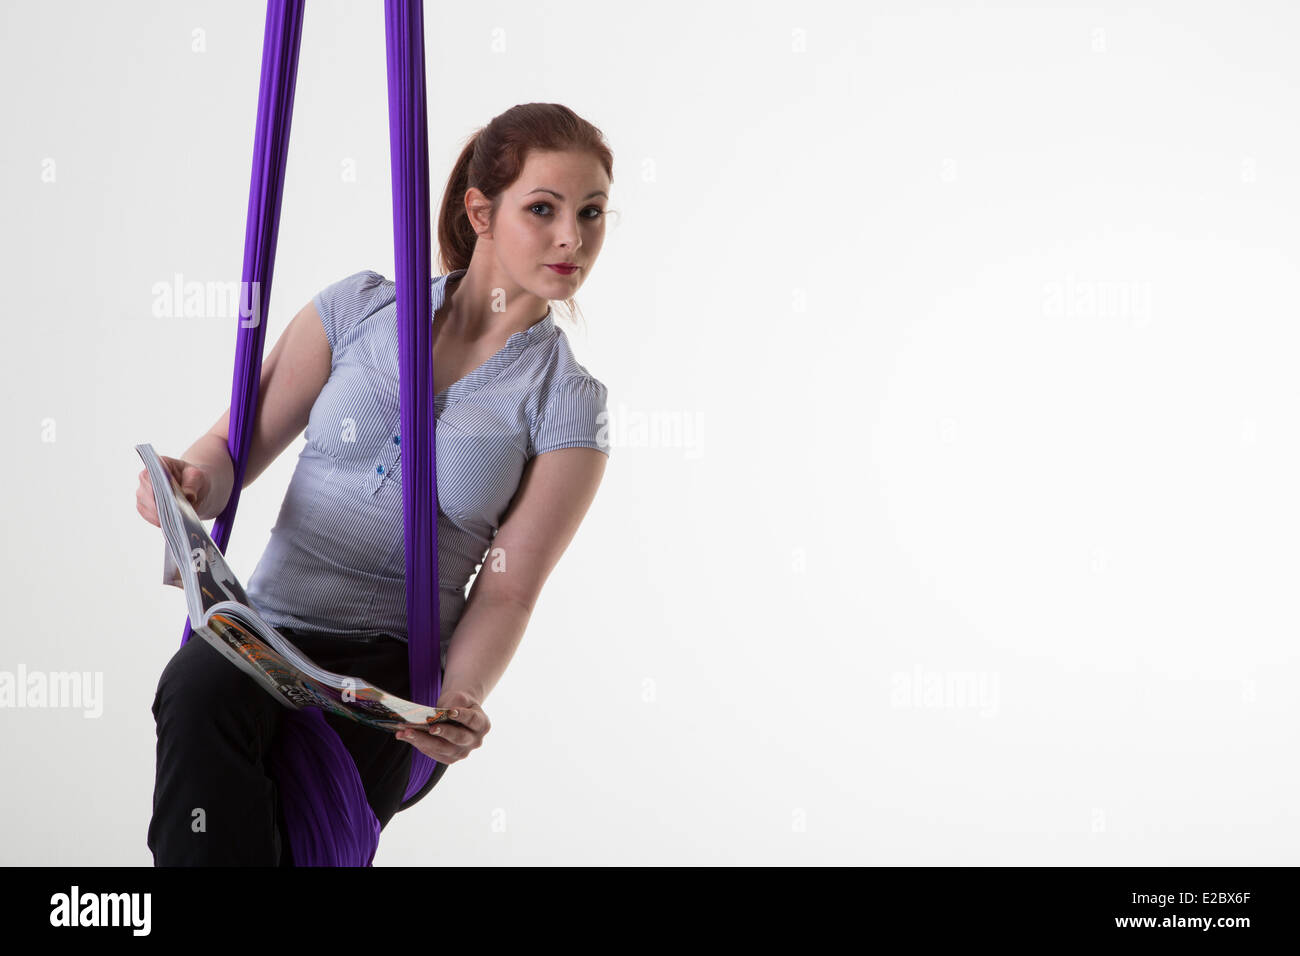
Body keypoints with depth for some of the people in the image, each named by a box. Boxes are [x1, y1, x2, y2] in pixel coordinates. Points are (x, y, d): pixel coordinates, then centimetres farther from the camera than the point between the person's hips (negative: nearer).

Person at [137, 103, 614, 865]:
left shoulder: (570, 406, 4)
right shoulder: (359, 309, 9)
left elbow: (508, 590, -1)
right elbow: (237, 446, 9)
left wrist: (461, 699, -21)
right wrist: (193, 483, -15)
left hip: (402, 662, -2)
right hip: (266, 630, 2)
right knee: (198, 691, -35)